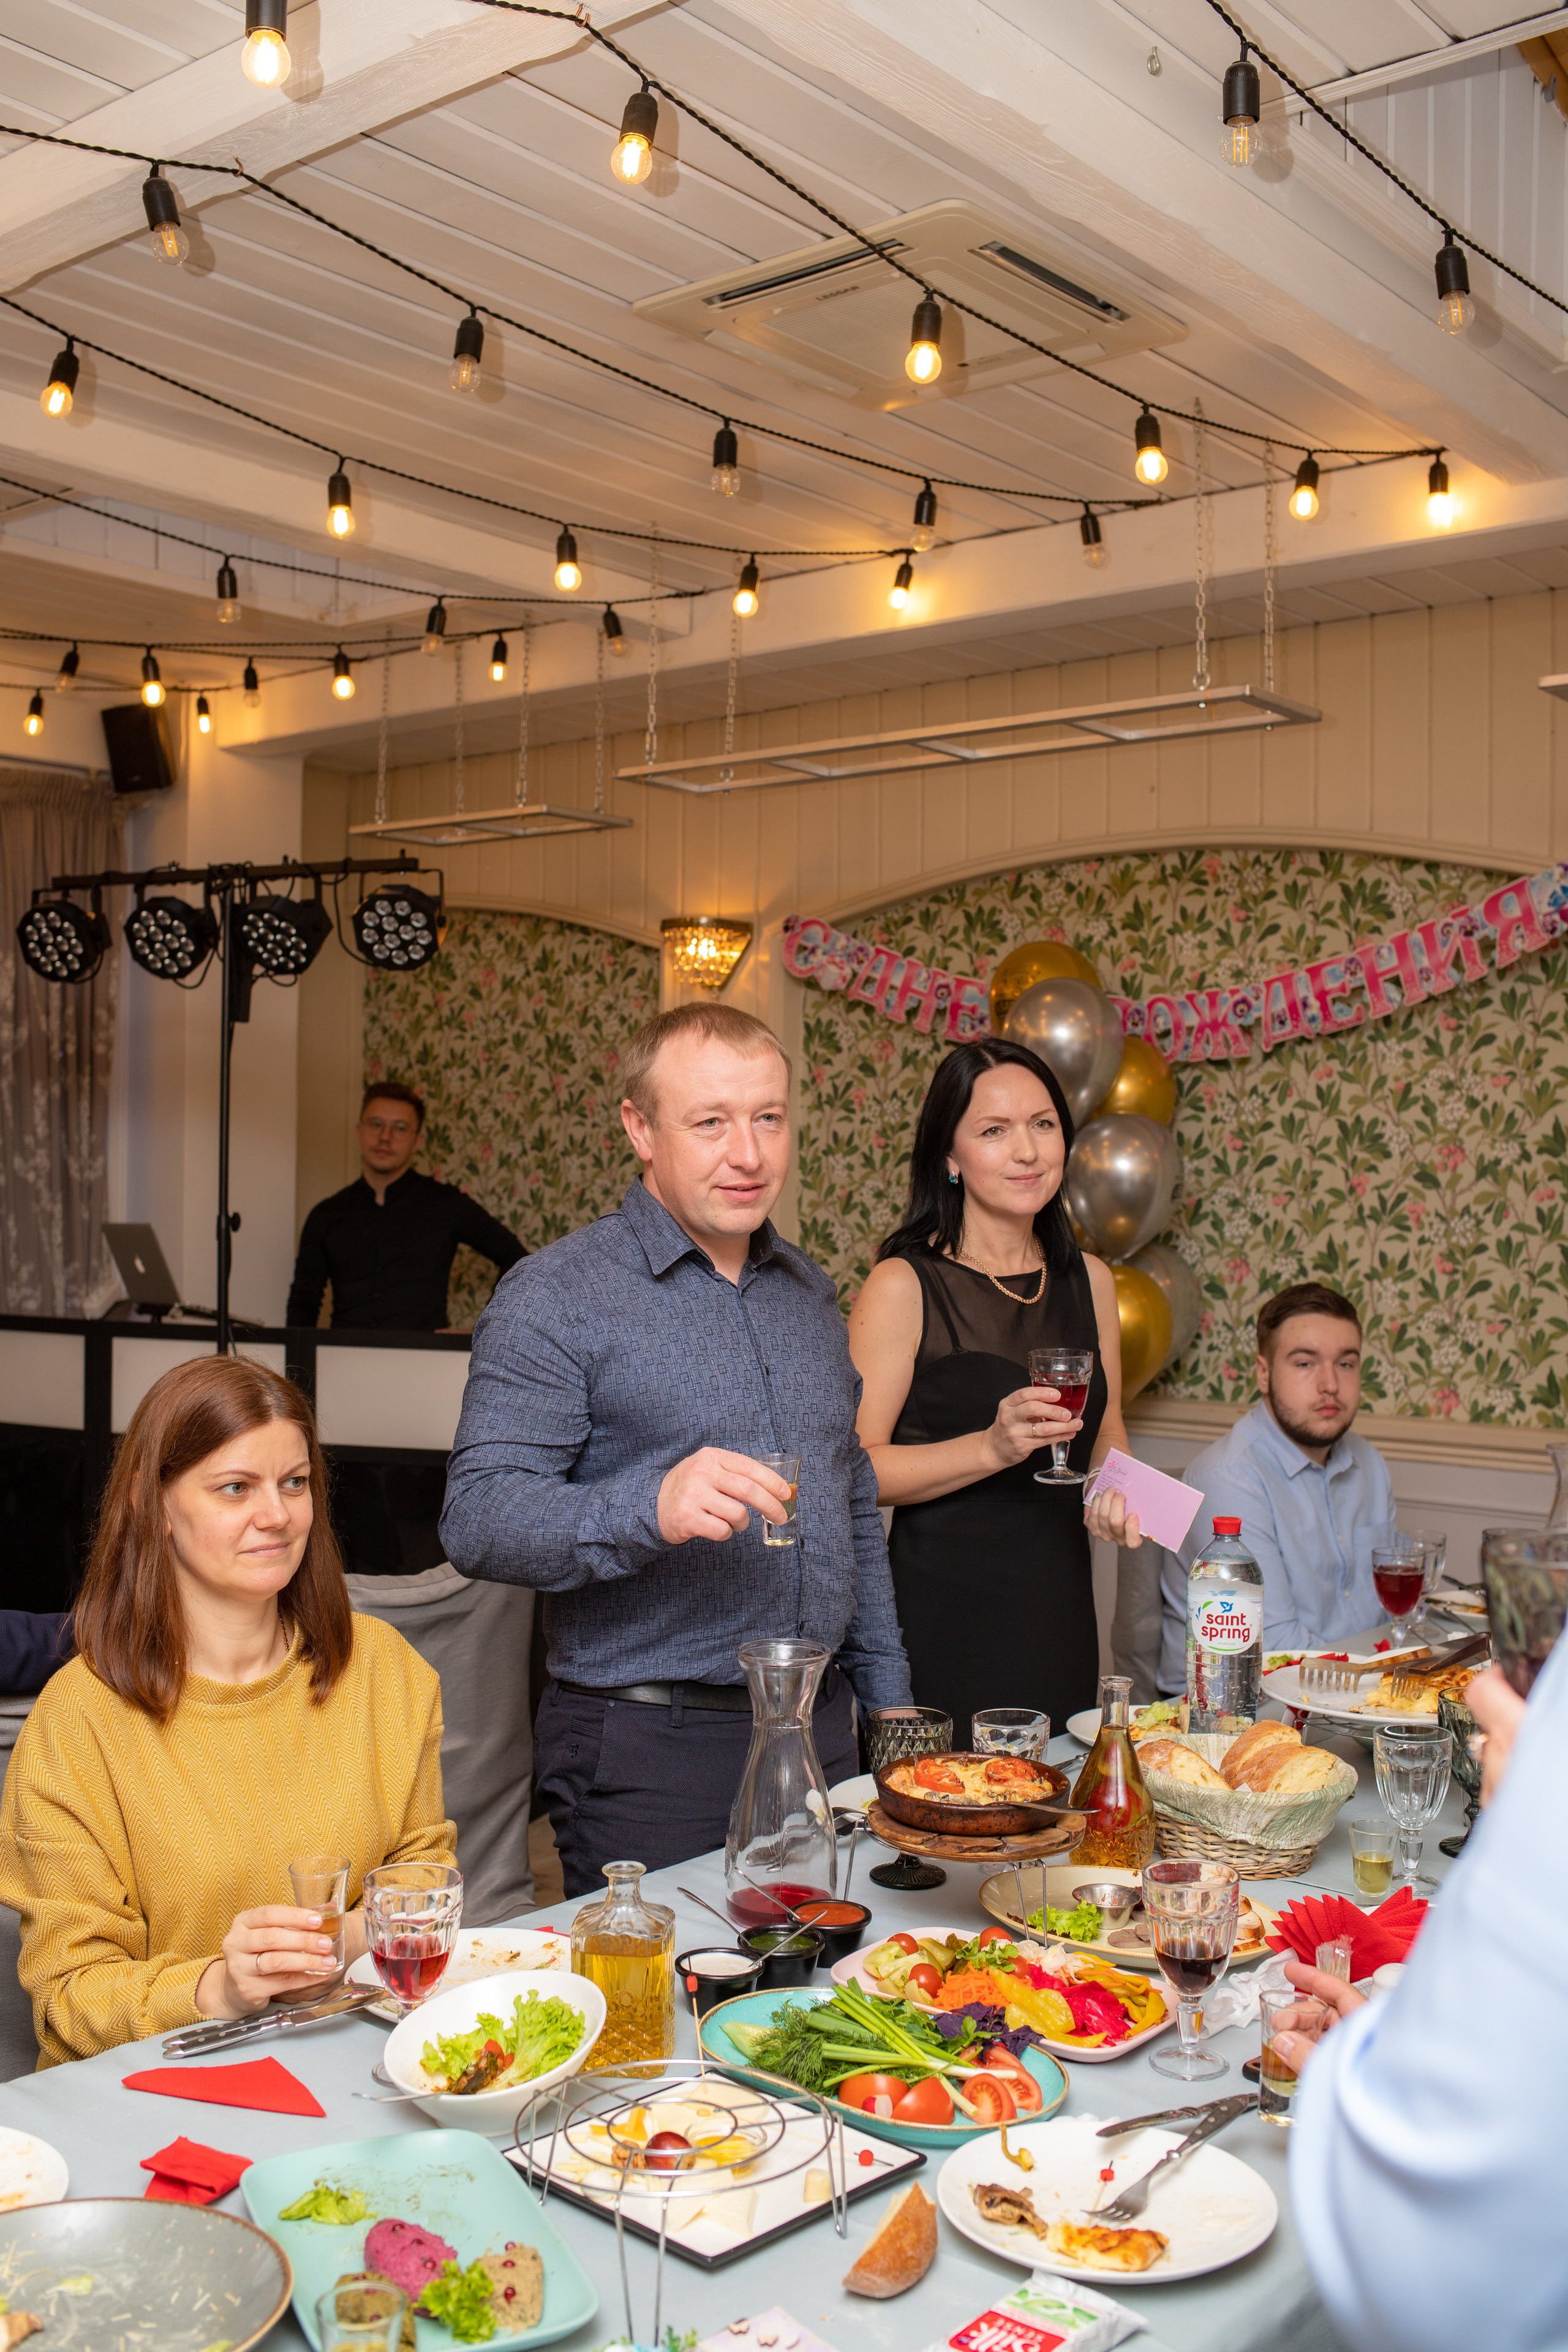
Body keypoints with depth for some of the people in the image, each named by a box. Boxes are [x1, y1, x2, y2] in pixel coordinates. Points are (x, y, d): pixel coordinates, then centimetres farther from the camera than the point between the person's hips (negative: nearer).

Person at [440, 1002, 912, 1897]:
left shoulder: (811, 1292, 11)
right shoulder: (556, 1296, -10)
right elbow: (479, 1520, -18)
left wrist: (889, 1702, 16)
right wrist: (649, 1510, -33)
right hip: (648, 1749, -6)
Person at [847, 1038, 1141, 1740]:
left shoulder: (1089, 1281, 8)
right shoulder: (904, 1285, -10)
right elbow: (855, 1466, -14)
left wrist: (1117, 1490, 1)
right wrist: (992, 1448, -24)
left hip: (1060, 1607, 6)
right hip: (944, 1615, -5)